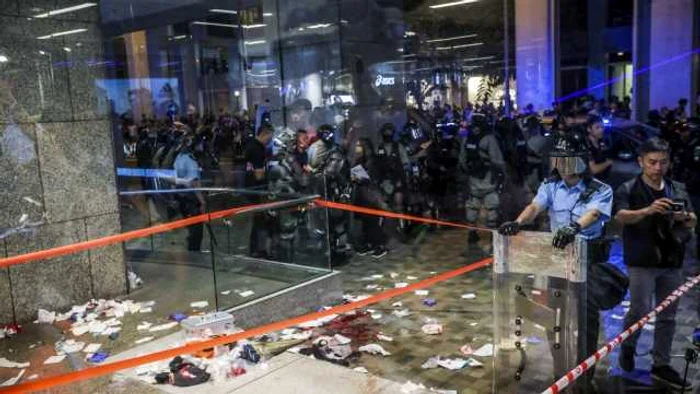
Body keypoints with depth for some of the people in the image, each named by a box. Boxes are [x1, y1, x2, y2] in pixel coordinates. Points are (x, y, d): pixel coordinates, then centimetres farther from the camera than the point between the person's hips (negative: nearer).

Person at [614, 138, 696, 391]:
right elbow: (621, 217, -21)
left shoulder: (678, 190, 10)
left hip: (672, 262, 5)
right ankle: (627, 347, 21)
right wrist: (648, 210, -40)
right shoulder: (628, 189, -5)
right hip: (642, 261, -5)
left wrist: (685, 217, -14)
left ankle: (661, 365, 20)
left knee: (668, 316, 9)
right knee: (640, 310, -8)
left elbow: (693, 222, 11)